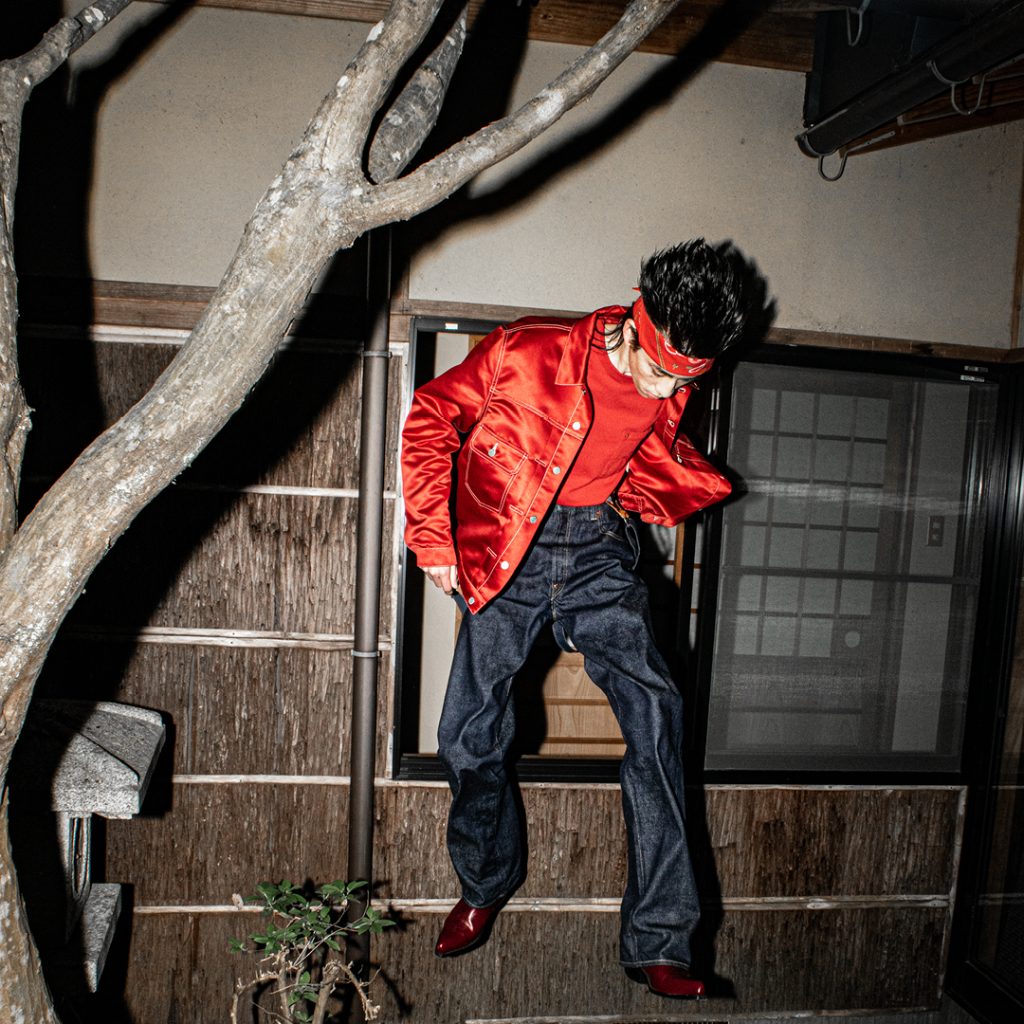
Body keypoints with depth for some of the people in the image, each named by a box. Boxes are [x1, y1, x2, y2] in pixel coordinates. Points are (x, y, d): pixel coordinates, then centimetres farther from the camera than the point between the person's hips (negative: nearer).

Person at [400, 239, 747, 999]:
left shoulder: (669, 393, 0)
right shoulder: (528, 351, -14)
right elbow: (432, 418, -5)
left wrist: (685, 490, -4)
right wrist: (432, 536, -8)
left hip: (597, 550, 2)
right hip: (505, 552, -2)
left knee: (655, 709, -16)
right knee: (469, 737, 1)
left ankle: (657, 941, -3)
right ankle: (486, 886, 32)